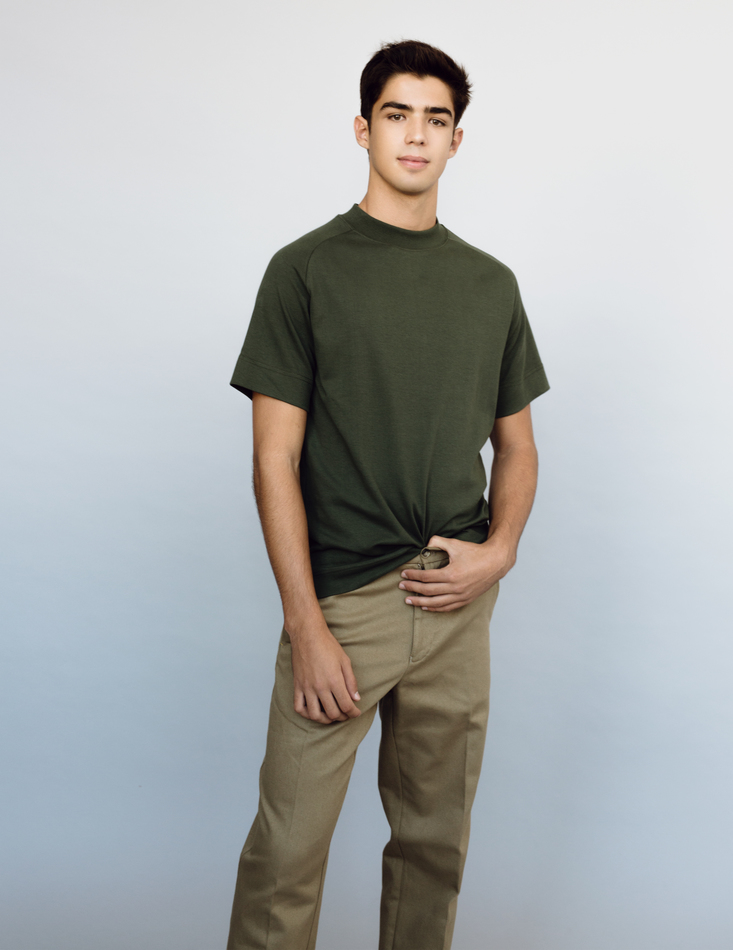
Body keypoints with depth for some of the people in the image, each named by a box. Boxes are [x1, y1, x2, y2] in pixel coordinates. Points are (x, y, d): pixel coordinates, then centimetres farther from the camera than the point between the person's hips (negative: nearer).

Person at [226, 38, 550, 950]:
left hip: (457, 605, 4)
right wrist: (306, 625, -12)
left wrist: (499, 550, -3)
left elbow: (516, 445, 16)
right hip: (341, 600, -3)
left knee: (436, 840, 13)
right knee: (287, 847, -1)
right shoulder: (306, 269, -1)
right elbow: (276, 457, -6)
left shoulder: (491, 283, 11)